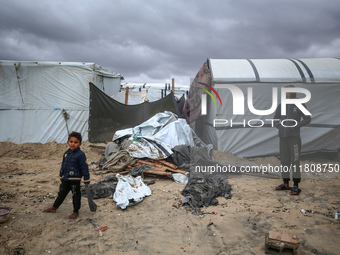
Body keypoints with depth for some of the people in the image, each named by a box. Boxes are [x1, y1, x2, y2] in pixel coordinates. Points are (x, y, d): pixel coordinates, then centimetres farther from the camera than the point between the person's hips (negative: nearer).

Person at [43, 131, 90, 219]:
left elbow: (84, 168, -15)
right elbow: (63, 166, 17)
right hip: (65, 179, 7)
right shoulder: (66, 153, 5)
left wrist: (86, 181, -13)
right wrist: (61, 177, 22)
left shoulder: (80, 154, -17)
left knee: (76, 196, 7)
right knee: (61, 193, 21)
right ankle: (54, 207, 37)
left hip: (75, 180, -7)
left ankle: (76, 211, 22)